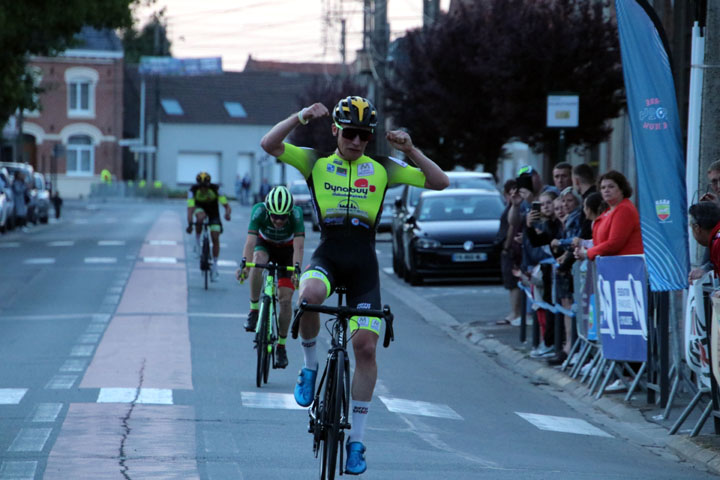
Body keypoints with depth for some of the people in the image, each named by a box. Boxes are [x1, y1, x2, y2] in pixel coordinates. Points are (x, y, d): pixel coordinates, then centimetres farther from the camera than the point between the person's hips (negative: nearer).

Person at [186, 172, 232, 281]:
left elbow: (227, 205, -31)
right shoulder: (193, 190, -30)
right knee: (200, 218, -38)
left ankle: (215, 265, 3)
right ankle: (197, 241, -13)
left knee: (215, 239, -9)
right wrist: (190, 224, -53)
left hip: (213, 211, 0)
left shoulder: (215, 189, -29)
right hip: (200, 208, 0)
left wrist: (227, 213, -54)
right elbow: (190, 208, -38)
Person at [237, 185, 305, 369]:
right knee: (258, 261, -36)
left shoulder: (296, 214, -34)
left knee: (285, 298, -11)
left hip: (287, 250, 0)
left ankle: (281, 345, 4)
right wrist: (244, 265, -56)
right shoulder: (259, 211, -33)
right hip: (265, 245, 0)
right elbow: (250, 241, -40)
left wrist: (296, 269, -56)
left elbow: (299, 245, -40)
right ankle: (254, 309, -21)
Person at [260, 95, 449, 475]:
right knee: (309, 295, -37)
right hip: (327, 255, -1)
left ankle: (357, 440, 4)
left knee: (366, 346, -7)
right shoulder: (316, 162, 5)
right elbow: (268, 144, -6)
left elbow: (439, 182, 5)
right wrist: (302, 116, -16)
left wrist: (410, 151, -7)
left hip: (364, 263, 1)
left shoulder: (382, 169, 8)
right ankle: (309, 365, -7)